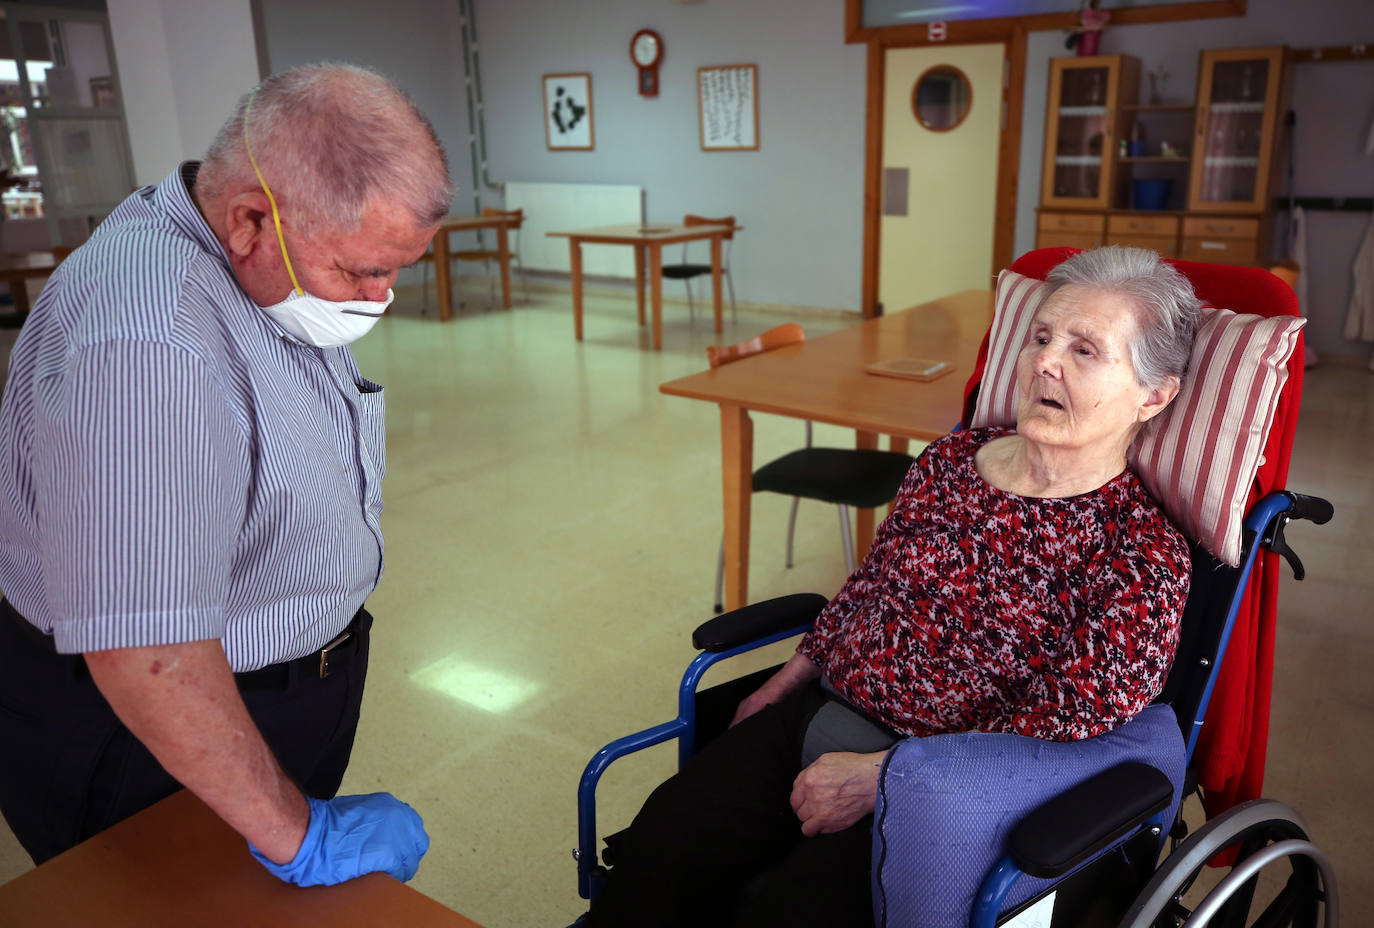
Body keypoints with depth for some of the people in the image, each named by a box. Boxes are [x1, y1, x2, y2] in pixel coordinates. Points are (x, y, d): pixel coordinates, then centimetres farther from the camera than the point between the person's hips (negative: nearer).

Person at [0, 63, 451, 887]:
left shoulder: (273, 266, -3)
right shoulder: (144, 341, -35)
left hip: (289, 684, 8)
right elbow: (147, 656, -36)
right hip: (159, 738, -8)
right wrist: (297, 838, -27)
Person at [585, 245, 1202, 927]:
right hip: (818, 711, 5)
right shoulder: (949, 460, 7)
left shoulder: (1144, 552, -11)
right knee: (661, 844, -14)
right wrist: (781, 686, 13)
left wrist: (876, 776, -19)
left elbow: (1068, 725, -16)